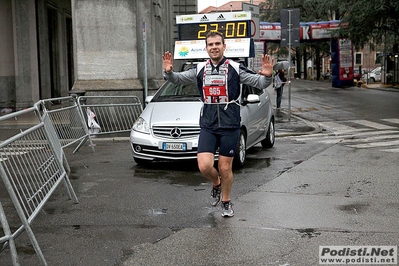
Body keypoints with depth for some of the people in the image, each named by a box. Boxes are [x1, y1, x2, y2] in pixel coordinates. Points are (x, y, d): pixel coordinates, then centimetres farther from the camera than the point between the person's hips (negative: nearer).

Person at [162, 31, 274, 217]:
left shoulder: (235, 68, -2)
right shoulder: (200, 69, 7)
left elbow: (259, 83, -4)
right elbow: (178, 79, 12)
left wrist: (266, 76, -26)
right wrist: (169, 72, -10)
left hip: (230, 125, -2)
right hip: (208, 125, 2)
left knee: (225, 168, 6)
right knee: (204, 166, -11)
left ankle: (226, 202, 31)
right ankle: (216, 184, 24)